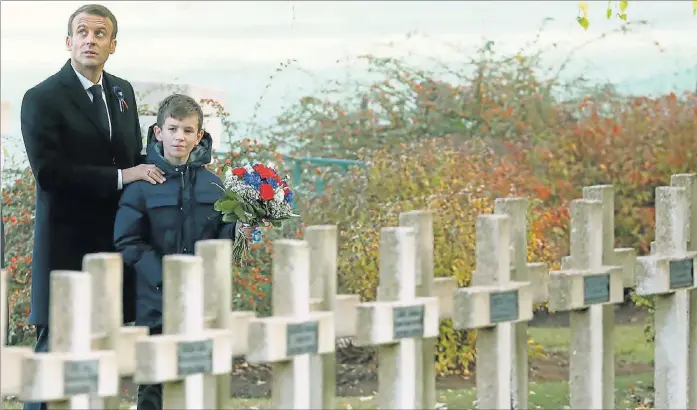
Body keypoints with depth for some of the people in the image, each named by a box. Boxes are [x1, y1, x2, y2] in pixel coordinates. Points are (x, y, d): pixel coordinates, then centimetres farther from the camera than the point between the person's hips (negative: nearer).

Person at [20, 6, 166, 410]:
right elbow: (48, 171, -17)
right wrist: (120, 178, -18)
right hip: (67, 245, -6)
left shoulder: (123, 92, 13)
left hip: (115, 239, 6)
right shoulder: (43, 99, -8)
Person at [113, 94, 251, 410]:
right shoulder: (142, 185, -4)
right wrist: (165, 277, -15)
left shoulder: (211, 184, 7)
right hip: (157, 301, -3)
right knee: (154, 384, 0)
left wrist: (237, 232, -8)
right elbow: (128, 242, -6)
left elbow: (218, 237, 14)